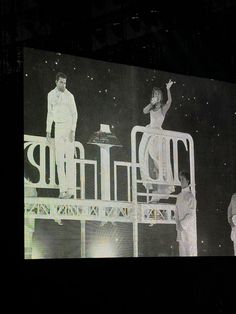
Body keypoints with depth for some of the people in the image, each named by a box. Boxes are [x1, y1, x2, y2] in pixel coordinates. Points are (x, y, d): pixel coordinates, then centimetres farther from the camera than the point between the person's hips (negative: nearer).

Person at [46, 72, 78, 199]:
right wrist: (48, 131, 13)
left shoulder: (69, 95, -5)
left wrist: (72, 130, -16)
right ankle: (63, 189, 1)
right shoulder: (51, 95, 10)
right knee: (59, 160, 0)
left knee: (69, 159, -6)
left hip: (68, 126, -5)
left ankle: (70, 190, -6)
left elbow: (74, 114, -6)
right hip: (58, 127, 5)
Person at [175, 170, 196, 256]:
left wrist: (182, 224, -12)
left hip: (188, 228, -6)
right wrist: (178, 224, 0)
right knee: (182, 252, 7)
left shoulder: (190, 196, -6)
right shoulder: (179, 196, 15)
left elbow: (192, 215, -9)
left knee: (189, 252, -6)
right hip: (180, 230, 6)